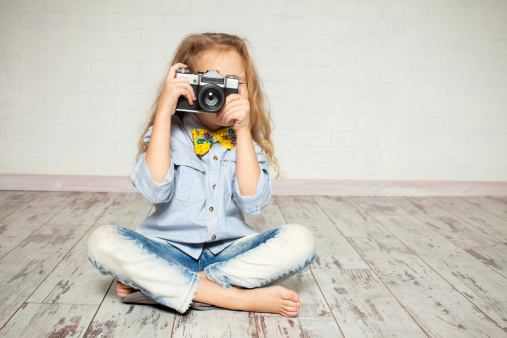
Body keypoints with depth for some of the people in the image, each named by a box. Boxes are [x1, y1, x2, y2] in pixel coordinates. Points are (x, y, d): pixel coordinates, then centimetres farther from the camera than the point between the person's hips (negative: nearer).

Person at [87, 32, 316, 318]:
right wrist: (163, 113, -20)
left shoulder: (247, 138, 2)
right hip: (171, 250, -1)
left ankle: (151, 281, -23)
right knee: (103, 241, -27)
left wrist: (243, 131, -17)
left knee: (300, 240, -23)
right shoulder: (169, 133, -2)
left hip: (230, 250, 2)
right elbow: (155, 191, -21)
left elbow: (253, 203, -13)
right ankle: (242, 298, -27)